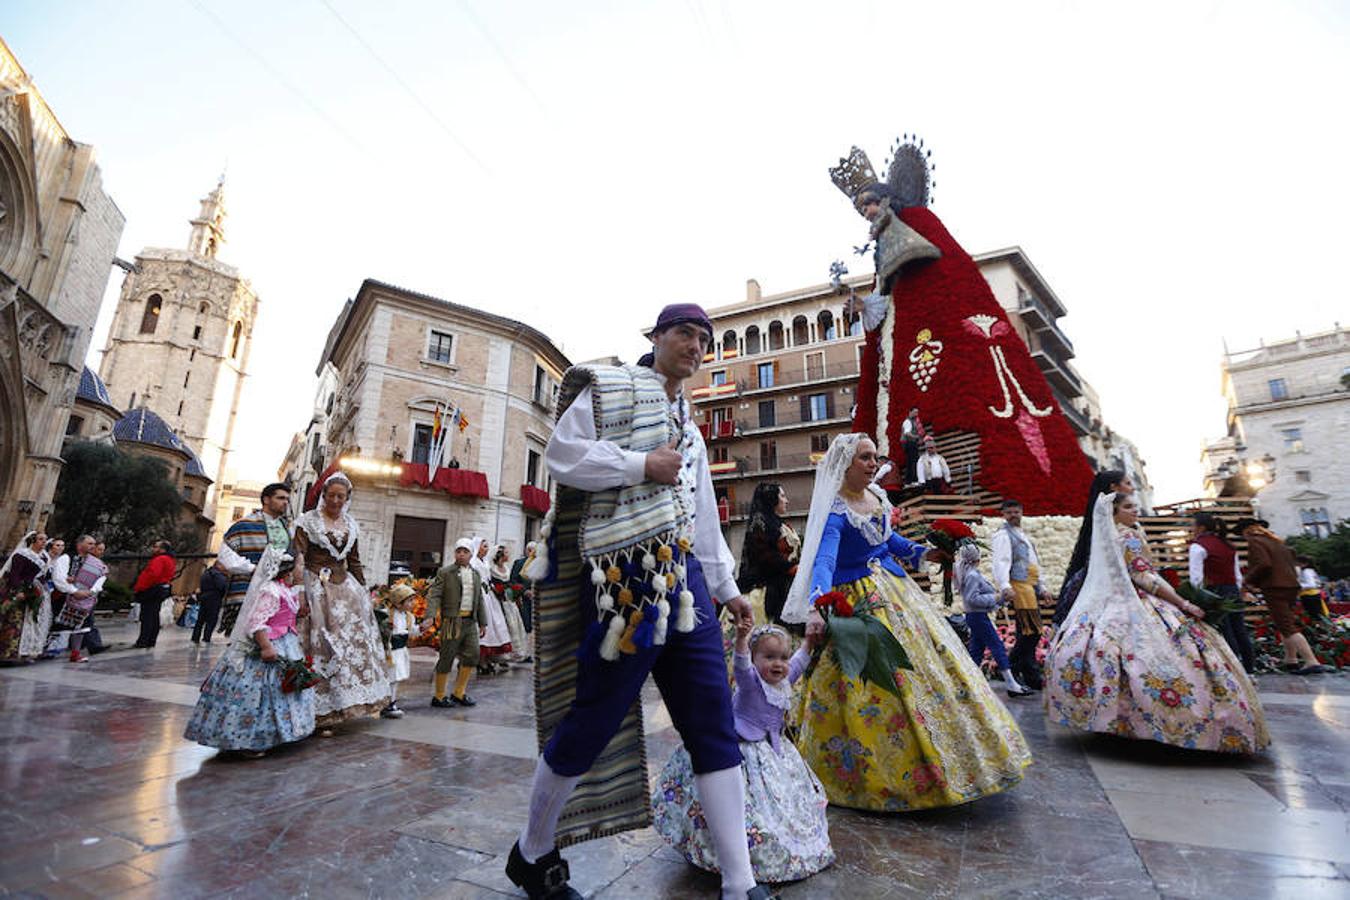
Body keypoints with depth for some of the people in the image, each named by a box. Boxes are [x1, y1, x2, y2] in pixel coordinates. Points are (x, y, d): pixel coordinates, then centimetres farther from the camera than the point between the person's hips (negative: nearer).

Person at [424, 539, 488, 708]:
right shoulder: (445, 572, -3)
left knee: (472, 656, 7)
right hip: (453, 621, -6)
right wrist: (430, 617, -25)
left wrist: (483, 623, 17)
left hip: (470, 621, 6)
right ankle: (439, 697, 16)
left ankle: (459, 693, 22)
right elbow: (434, 596, -10)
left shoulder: (476, 574, 13)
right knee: (447, 658, 1)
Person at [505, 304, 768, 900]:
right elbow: (560, 454, -8)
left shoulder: (690, 427, 24)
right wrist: (641, 465, -14)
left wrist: (725, 586, 24)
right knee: (592, 722, 2)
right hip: (626, 577, -7)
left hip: (684, 580, 8)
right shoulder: (607, 387, 3)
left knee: (715, 725, 5)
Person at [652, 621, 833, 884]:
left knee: (786, 798, 20)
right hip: (746, 751, -9)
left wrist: (809, 643, 24)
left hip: (773, 750, 9)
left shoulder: (783, 682, 3)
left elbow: (798, 664, 22)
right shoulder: (750, 681, -21)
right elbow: (741, 665, -43)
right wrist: (741, 640, -60)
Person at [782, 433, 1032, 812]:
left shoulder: (877, 495, 5)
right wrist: (816, 608, -48)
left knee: (935, 661, 15)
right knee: (877, 682, -6)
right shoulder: (835, 510, -21)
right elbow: (823, 560, -35)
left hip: (895, 589, 9)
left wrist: (925, 553, 14)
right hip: (858, 603, -9)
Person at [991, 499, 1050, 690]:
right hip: (1018, 587, -9)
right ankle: (1011, 671, -8)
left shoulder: (1022, 535, 26)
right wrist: (1005, 587, -30)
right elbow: (1001, 562, -17)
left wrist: (1041, 589, 26)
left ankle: (1032, 677, 16)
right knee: (1031, 631, -14)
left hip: (1031, 587, 9)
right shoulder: (1003, 535, -4)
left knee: (1030, 633, 9)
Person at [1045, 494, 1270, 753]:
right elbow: (1146, 578, -16)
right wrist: (1183, 604, -12)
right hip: (1137, 608, -9)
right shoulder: (1129, 537, -11)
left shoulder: (1104, 539, 14)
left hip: (1107, 608, 9)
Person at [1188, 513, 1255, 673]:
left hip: (1214, 594, -7)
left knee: (1226, 637, -3)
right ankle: (1249, 670, 20)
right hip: (1234, 592, 7)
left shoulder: (1198, 547, -11)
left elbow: (1196, 578, -15)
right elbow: (1238, 576, 15)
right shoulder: (1228, 546, 13)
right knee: (1240, 633, 13)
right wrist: (1236, 593, 22)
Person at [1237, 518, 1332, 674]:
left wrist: (1248, 580, -7)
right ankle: (1291, 660, 23)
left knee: (1287, 627, -8)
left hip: (1275, 588, -9)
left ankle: (1312, 662, -16)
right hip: (1291, 585, 9)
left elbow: (1263, 564, -21)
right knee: (1285, 623, 19)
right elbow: (1292, 563, 22)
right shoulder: (1277, 542, 18)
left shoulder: (1254, 542, -8)